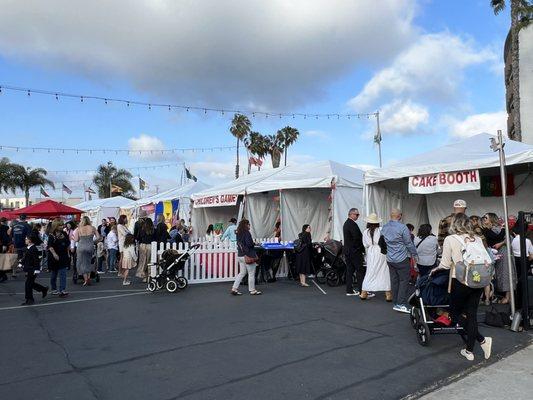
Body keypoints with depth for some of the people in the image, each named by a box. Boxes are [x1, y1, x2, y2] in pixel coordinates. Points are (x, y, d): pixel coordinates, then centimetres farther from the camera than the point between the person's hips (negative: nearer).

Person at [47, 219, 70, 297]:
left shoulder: (64, 234, 5)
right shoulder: (51, 235, -8)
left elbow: (68, 244, 14)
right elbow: (50, 246, -15)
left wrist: (67, 252, 12)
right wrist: (54, 253, -27)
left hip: (63, 256, 3)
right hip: (54, 257, -2)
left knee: (63, 274, -6)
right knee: (54, 274, 13)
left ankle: (62, 290, -8)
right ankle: (54, 289, 28)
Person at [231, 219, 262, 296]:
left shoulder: (238, 233, 9)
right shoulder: (247, 233, -15)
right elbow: (249, 244, -22)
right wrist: (254, 244, -3)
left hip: (240, 256, 8)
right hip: (248, 256, -8)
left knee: (242, 273, 15)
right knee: (251, 274, 5)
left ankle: (234, 289, 11)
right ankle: (252, 290, 14)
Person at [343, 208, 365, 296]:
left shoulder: (345, 224, 14)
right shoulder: (353, 224, -17)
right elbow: (357, 238, -20)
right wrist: (363, 249, -8)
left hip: (347, 250, 10)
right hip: (354, 251, -10)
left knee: (349, 270, 11)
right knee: (360, 270, -3)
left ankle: (349, 290, 14)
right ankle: (361, 290, -1)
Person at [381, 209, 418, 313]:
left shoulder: (384, 228, 5)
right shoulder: (402, 227, -14)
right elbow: (409, 243, -8)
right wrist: (415, 254, 5)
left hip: (390, 259, 6)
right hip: (401, 259, -6)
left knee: (394, 280, 11)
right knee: (404, 280, 0)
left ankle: (395, 303, 16)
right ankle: (401, 304, -3)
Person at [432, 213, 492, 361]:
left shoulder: (450, 239, -7)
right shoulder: (477, 239, 6)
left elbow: (445, 264, -6)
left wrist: (436, 269, 14)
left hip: (460, 281, -5)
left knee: (455, 312, 11)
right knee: (471, 314, 12)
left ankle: (482, 340, -4)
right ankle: (469, 350, 16)